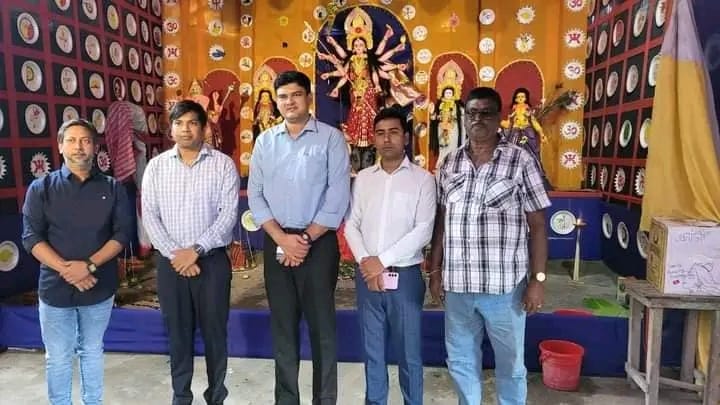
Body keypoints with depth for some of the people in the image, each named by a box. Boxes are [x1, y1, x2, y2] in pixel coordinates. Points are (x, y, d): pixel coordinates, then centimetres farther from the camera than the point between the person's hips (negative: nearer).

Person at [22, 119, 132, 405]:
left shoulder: (112, 188, 2)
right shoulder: (41, 188, 0)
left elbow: (122, 233, -4)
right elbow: (31, 237, -5)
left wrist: (89, 266, -17)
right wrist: (66, 269, -17)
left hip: (99, 286, 1)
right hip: (54, 287, 0)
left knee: (92, 352, 16)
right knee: (57, 358, 10)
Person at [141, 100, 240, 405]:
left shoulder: (223, 164, -2)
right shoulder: (156, 166, 6)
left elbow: (229, 213, -9)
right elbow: (149, 215, 1)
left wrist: (196, 250, -14)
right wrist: (174, 253, -10)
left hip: (212, 260, -2)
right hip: (170, 261, 2)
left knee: (214, 331, 7)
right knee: (178, 331, 12)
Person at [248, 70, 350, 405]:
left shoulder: (331, 138, -2)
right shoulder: (265, 141, 8)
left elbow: (338, 196, -8)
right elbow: (255, 195, 4)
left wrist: (306, 239, -10)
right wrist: (283, 239, -8)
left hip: (319, 243, -3)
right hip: (276, 243, 3)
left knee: (321, 325, 4)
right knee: (282, 325, 11)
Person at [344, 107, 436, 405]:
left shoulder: (422, 179, -3)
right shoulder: (363, 178, 8)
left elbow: (423, 231, -10)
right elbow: (351, 224, 5)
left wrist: (382, 261, -13)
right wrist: (365, 262, -9)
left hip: (405, 275, -3)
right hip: (367, 275, 3)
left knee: (408, 349, 6)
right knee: (372, 348, 14)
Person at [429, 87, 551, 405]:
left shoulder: (521, 161, -5)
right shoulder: (449, 164, 6)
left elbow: (537, 225, -4)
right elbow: (441, 221, 9)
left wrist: (538, 279, -8)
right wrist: (435, 271, 8)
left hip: (504, 284, -3)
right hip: (457, 284, 4)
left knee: (510, 362, 14)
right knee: (460, 359, 17)